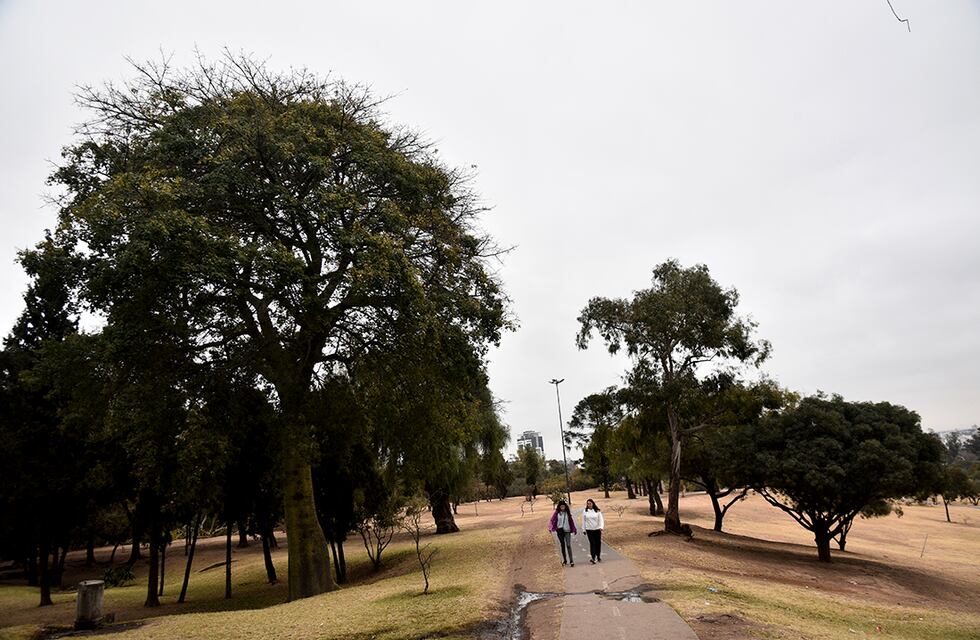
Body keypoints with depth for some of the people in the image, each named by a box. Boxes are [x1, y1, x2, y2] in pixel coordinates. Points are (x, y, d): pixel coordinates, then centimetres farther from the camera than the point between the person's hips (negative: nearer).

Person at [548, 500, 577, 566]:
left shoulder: (568, 513, 4)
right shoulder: (556, 513, 0)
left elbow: (571, 521, 9)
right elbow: (552, 520, -4)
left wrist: (574, 529, 10)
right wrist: (550, 527, -19)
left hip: (567, 531, -1)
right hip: (560, 531, 1)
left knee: (568, 545, -8)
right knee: (562, 545, 9)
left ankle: (571, 561, -6)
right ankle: (564, 560, 21)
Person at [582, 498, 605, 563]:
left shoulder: (597, 511, -1)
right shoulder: (584, 511, 1)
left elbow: (601, 519, -3)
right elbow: (583, 521, 7)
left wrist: (601, 527, -18)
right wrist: (584, 529, 7)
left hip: (597, 529, 1)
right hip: (589, 530, -1)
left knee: (598, 543, 8)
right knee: (592, 543, -10)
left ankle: (598, 557, 24)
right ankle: (593, 558, -15)